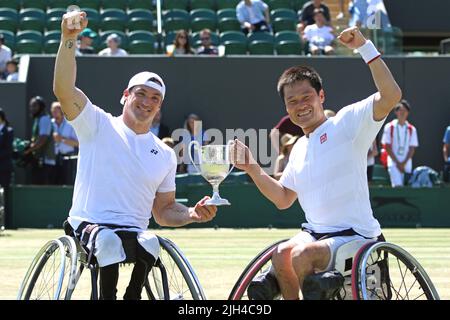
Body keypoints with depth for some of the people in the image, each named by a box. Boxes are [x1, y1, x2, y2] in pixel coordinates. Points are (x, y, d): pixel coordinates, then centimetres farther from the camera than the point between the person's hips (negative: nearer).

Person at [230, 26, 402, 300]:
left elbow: (391, 95, -20)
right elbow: (283, 199, 23)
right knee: (282, 253, -25)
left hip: (354, 236, -6)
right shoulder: (299, 149, 17)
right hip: (314, 233, 6)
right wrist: (253, 169, 9)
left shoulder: (347, 123, -5)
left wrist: (365, 47, -23)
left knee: (302, 254, -30)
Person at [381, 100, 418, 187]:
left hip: (407, 164, 3)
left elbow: (412, 149, 7)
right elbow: (387, 147, -1)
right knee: (397, 186, -18)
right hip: (394, 163, -3)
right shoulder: (390, 127, 1)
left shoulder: (411, 129, 9)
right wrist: (397, 162, -8)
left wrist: (404, 163, -6)